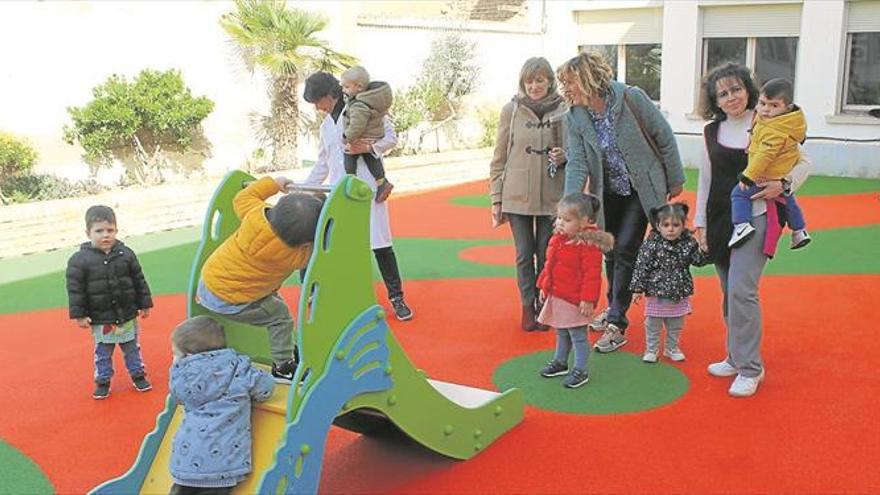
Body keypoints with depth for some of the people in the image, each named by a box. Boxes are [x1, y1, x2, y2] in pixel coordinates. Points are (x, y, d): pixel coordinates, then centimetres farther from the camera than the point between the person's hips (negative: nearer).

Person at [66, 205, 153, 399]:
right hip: (100, 319, -2)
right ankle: (102, 382, 24)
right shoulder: (79, 260, -11)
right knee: (102, 352, 10)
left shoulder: (126, 254, -3)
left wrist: (144, 304, 5)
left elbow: (139, 281, 4)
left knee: (132, 348, 15)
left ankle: (138, 375, 30)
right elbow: (75, 289, -9)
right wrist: (79, 315, -10)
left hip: (127, 315, 2)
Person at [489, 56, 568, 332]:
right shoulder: (511, 110, -2)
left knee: (547, 255, 8)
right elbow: (499, 158, 3)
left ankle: (544, 305, 25)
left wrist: (564, 157, -14)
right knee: (524, 254, 8)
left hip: (552, 197, 0)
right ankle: (527, 306, 23)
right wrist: (496, 200, 1)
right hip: (517, 196, 0)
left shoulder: (563, 111, -1)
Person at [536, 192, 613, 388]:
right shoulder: (558, 238, 5)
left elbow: (592, 274, -22)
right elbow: (549, 265, 16)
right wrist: (543, 286, 17)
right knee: (561, 333, 23)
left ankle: (581, 371, 14)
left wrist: (588, 300, -23)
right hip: (556, 296, 8)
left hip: (575, 300, -8)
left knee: (578, 336, 3)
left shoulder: (588, 245, -21)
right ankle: (560, 362, 38)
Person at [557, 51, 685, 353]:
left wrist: (675, 181, -4)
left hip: (643, 189, -4)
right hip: (609, 193, 4)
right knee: (611, 252, 12)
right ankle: (614, 309, 34)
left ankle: (617, 325, -2)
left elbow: (664, 138, -11)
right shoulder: (574, 117, -9)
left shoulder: (631, 98, -20)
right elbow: (577, 162, -14)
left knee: (625, 250, -10)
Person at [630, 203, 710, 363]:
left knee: (676, 325, 18)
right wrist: (637, 289, -12)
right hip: (657, 293, -3)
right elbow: (641, 267, -12)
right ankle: (651, 350, 25)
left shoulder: (688, 243, -5)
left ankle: (672, 348, 36)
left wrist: (705, 251, -21)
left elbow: (698, 261, 0)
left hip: (680, 294, 3)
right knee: (653, 324, 9)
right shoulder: (651, 245, -15)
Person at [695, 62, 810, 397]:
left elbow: (803, 163, 4)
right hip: (720, 220, 5)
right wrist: (700, 221, 12)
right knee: (729, 293, 10)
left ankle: (750, 368, -3)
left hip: (754, 217, -5)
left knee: (741, 290, -13)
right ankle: (736, 358, 24)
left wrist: (783, 184, -15)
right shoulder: (712, 131, 9)